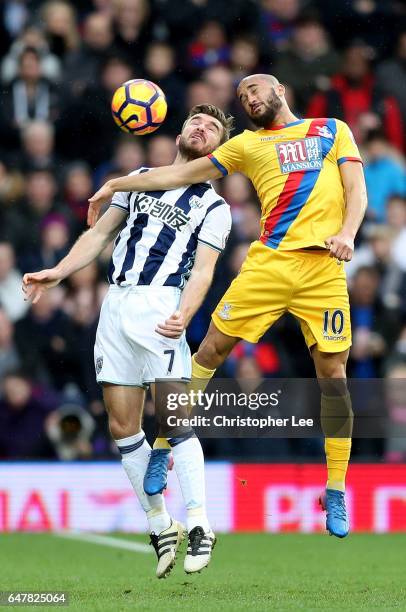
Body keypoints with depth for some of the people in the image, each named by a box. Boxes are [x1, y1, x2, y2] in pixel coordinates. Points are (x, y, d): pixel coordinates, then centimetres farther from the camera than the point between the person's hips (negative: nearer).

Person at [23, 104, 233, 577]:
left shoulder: (215, 208, 7)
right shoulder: (141, 179, 19)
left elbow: (202, 270, -3)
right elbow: (100, 232, 21)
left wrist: (183, 316, -21)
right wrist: (57, 273, 8)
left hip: (161, 307, -4)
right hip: (115, 305, 4)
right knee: (122, 426, 1)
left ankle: (199, 527, -13)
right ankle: (160, 526, 11)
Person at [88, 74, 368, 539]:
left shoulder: (333, 130, 16)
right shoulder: (248, 144, 19)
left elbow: (356, 188, 9)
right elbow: (184, 173, 21)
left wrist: (347, 232, -11)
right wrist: (117, 185, 19)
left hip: (323, 265, -2)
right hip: (269, 260, 2)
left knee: (332, 370, -4)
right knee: (213, 346, -4)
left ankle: (336, 495, 2)